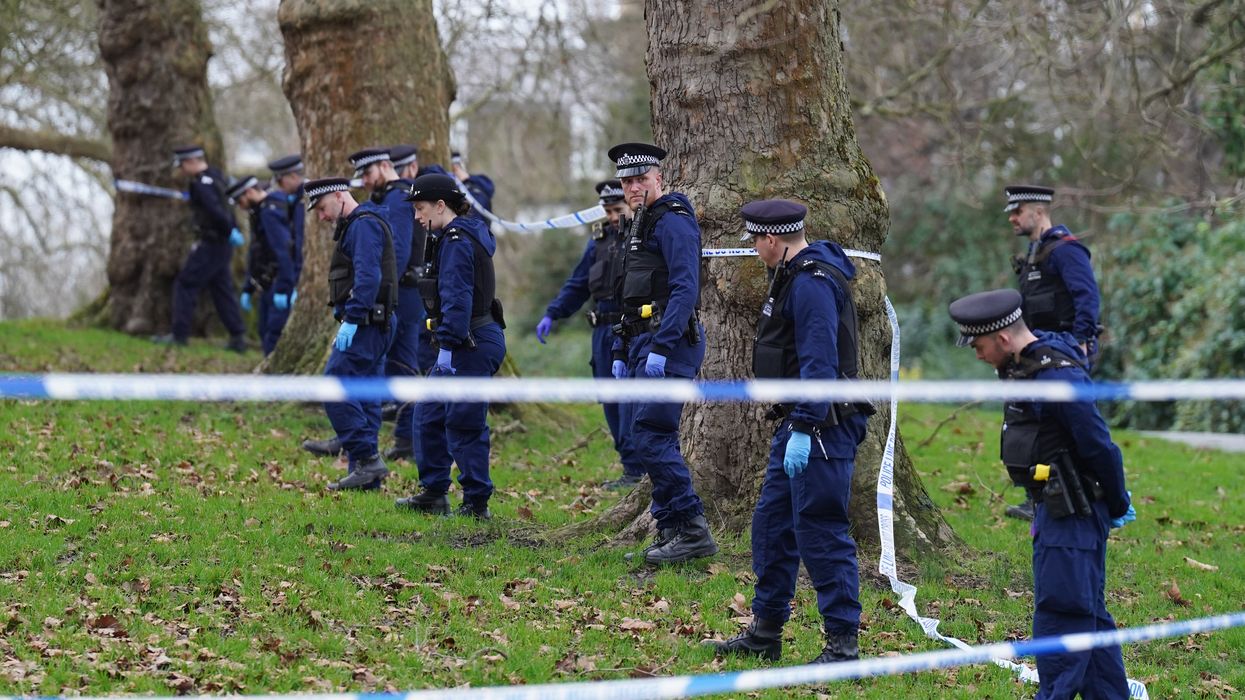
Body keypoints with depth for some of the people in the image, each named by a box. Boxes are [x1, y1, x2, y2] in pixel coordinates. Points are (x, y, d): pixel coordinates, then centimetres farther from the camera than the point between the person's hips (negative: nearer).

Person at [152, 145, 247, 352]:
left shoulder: (201, 184, -18)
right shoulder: (215, 176, 10)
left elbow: (215, 210, -30)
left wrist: (230, 231, -23)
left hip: (211, 245, -9)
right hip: (223, 244, 9)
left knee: (185, 285, -3)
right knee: (222, 290, 14)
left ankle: (179, 335, -3)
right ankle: (238, 338, 14)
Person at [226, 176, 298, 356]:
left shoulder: (270, 211, -15)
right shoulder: (261, 211, 18)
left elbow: (282, 251, -24)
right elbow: (255, 253, 25)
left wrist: (282, 289, -26)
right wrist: (248, 289, 26)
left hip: (278, 283, -10)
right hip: (268, 286, 10)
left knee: (273, 338, -14)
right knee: (265, 335, 12)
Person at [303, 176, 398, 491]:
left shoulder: (364, 224, -11)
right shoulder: (358, 225, 22)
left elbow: (367, 276, -22)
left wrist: (351, 320, -25)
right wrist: (348, 320, 19)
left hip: (365, 325, -11)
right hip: (375, 324, 11)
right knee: (364, 398, 9)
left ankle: (367, 458, -16)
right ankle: (367, 475, 8)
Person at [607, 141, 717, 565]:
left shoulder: (673, 221, -10)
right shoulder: (642, 226, 22)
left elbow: (685, 290, -21)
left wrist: (661, 349, -26)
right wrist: (621, 353, 22)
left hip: (668, 345, -10)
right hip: (643, 347, 10)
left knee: (652, 438, -15)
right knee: (634, 444, 10)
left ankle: (692, 532, -12)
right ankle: (672, 530, 14)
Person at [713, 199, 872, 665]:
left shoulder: (812, 282, -17)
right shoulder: (796, 275, 17)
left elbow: (819, 362, -24)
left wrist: (803, 430, -26)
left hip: (821, 428, -11)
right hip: (798, 423, 11)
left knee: (821, 531, -8)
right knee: (772, 523, 14)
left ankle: (843, 641, -4)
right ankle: (765, 632, 22)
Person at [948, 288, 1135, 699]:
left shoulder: (1057, 378, -22)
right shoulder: (1026, 365, 9)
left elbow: (1099, 447, -19)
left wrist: (1117, 508, -7)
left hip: (1072, 513, -10)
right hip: (1056, 509, 10)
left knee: (1060, 610, -8)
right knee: (1088, 612, 15)